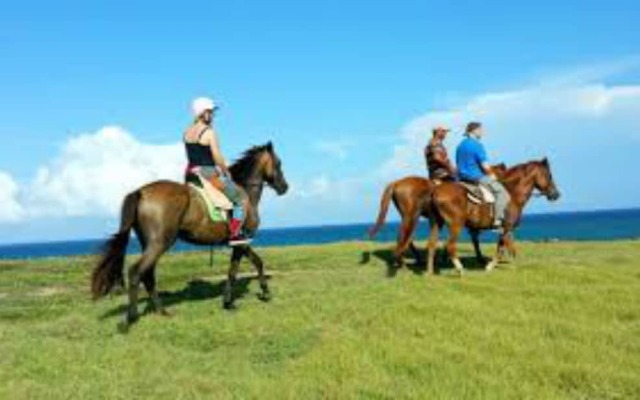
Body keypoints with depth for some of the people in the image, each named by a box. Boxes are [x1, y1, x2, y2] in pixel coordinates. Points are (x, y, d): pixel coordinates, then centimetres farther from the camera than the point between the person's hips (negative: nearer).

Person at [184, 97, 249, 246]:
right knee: (240, 200, 6)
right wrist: (226, 171, -2)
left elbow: (192, 155, 14)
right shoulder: (209, 132, -15)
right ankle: (234, 235, 1)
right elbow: (217, 157, -17)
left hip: (191, 173, 8)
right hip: (209, 174, -8)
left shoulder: (187, 132, 7)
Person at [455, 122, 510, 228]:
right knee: (502, 192, -6)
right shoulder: (477, 145, -14)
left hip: (462, 177, 10)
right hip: (477, 177, -10)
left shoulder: (461, 145, 12)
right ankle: (498, 220, -15)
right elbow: (485, 165, -15)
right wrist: (492, 175, 0)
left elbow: (458, 163, 18)